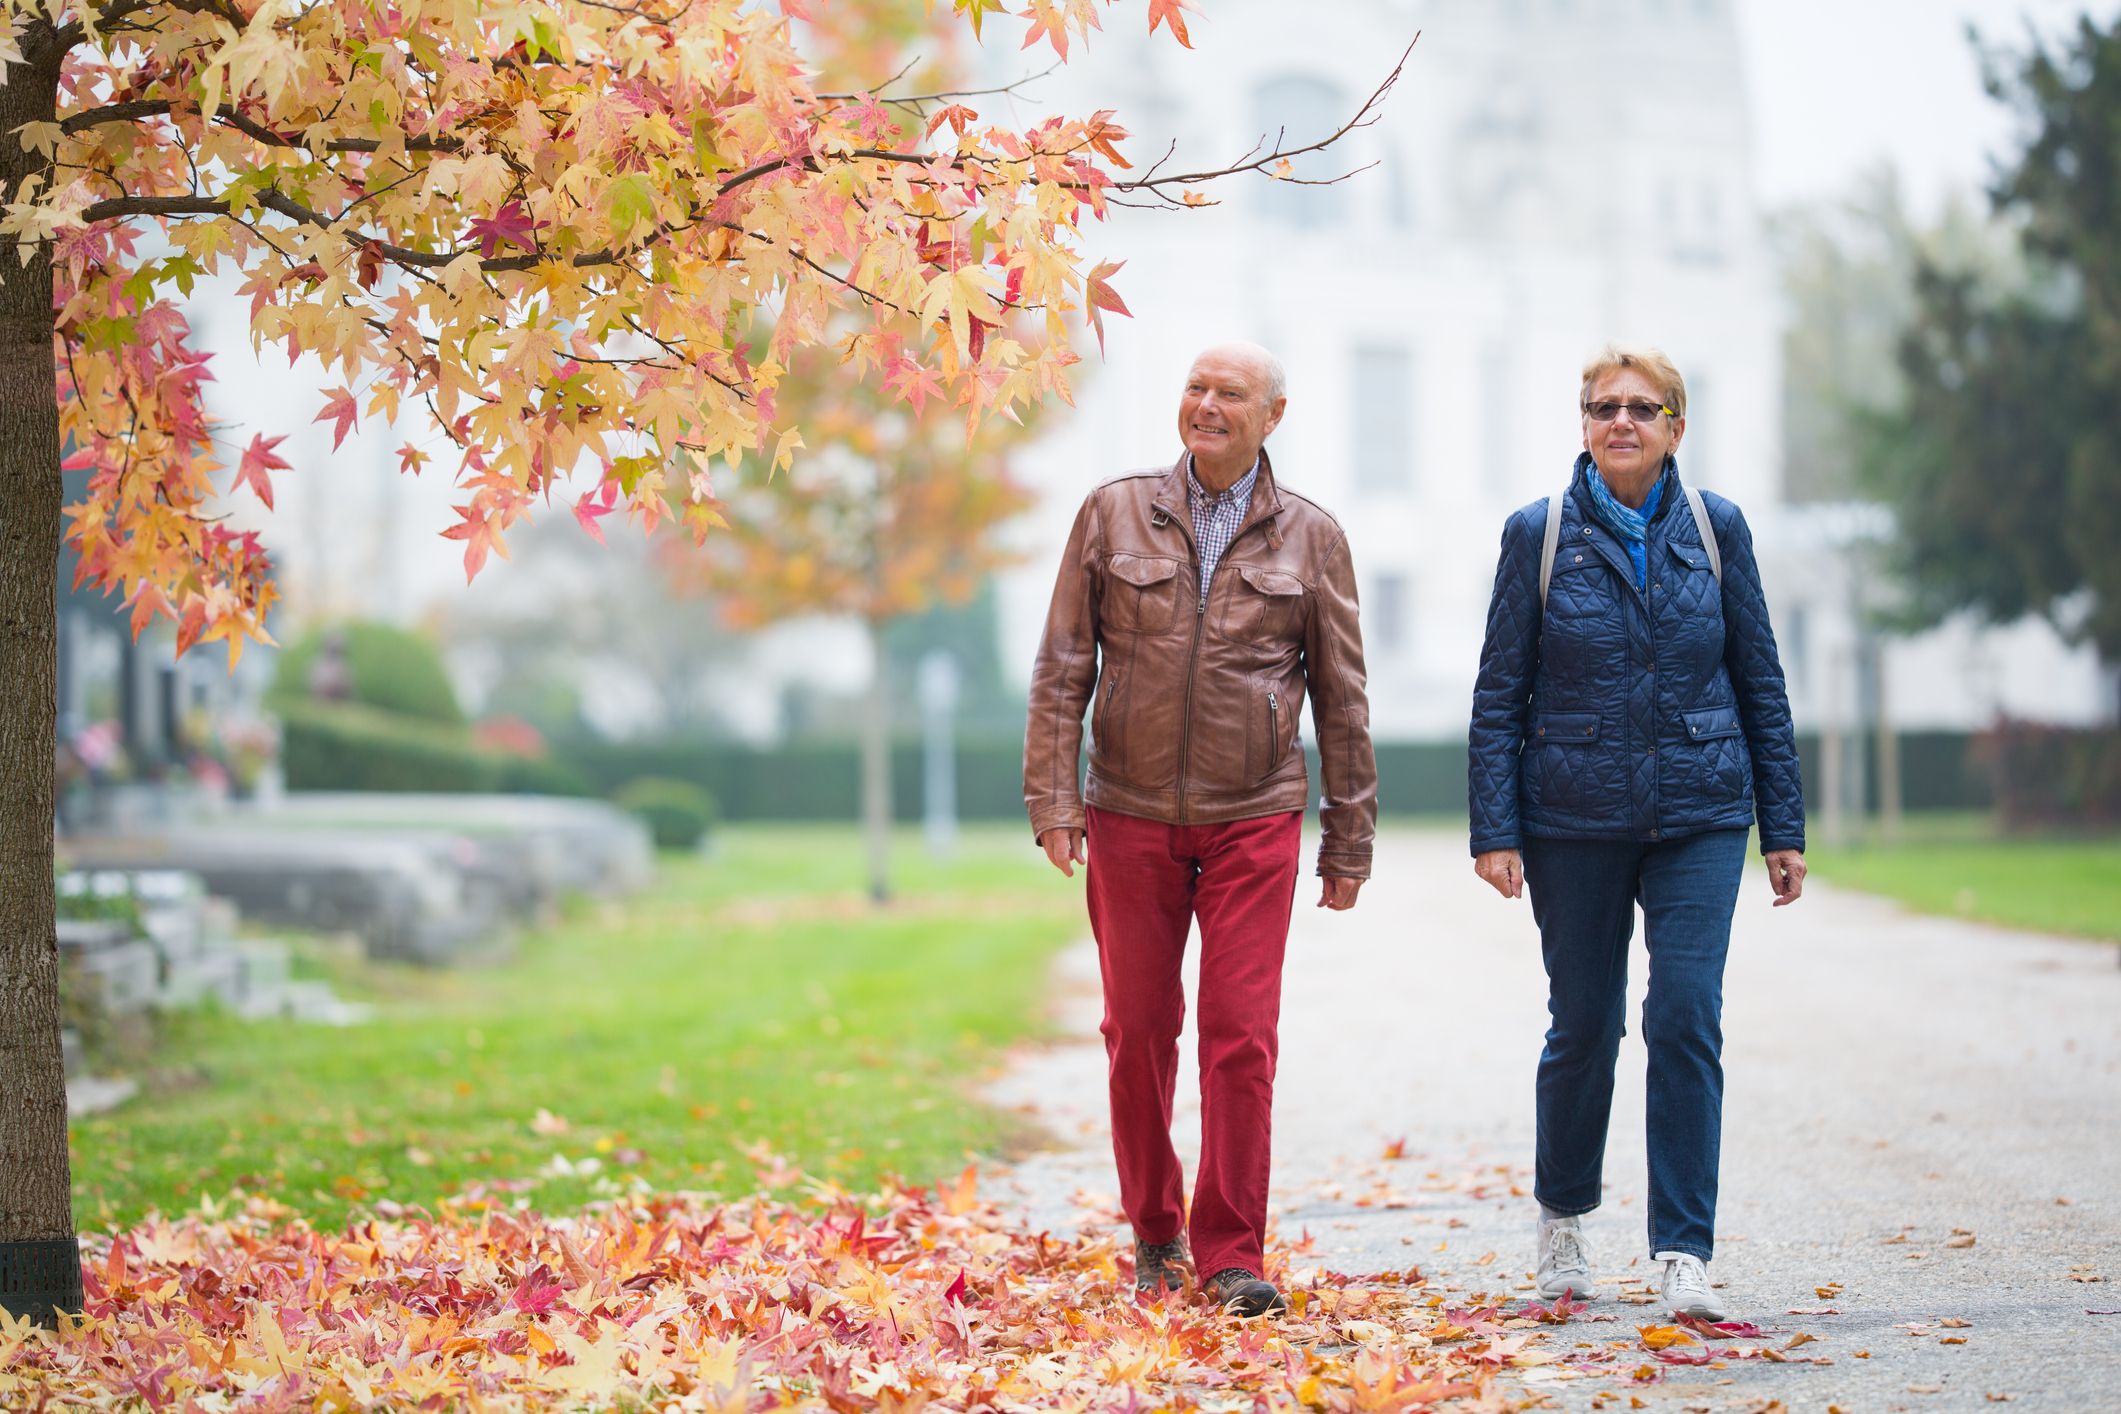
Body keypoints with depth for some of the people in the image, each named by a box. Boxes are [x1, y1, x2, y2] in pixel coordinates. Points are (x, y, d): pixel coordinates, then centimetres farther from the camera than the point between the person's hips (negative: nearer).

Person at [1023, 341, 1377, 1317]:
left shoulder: (1310, 537, 5)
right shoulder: (1114, 514, 5)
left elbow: (1341, 696, 8)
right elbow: (1061, 667, 4)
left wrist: (1349, 836, 6)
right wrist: (1051, 796, -4)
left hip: (1253, 820, -1)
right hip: (1130, 816, 1)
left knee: (1241, 1032, -8)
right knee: (1138, 1028, 5)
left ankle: (1232, 1255, -3)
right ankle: (1155, 1233, 20)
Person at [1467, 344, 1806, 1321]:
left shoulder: (1715, 529, 4)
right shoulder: (1539, 535, 0)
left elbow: (1760, 681, 8)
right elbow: (1500, 692, 2)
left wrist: (1782, 826, 6)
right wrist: (1494, 828, -5)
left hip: (1700, 817, 1)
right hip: (1575, 820, 0)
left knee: (1686, 1018, -10)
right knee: (1583, 1026, 7)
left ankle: (1684, 1256, -7)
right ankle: (1562, 1218, 30)